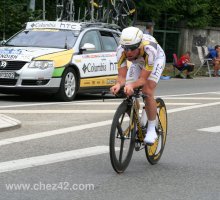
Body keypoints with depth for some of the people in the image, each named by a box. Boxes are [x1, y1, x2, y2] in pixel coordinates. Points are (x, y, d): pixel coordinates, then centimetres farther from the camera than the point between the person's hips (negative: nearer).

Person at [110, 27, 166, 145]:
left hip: (156, 59, -4)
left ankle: (151, 130, -11)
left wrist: (131, 86, -59)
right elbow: (122, 76, -31)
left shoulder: (149, 48, -43)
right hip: (137, 62, 4)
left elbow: (143, 79, -40)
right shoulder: (121, 50, -34)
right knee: (128, 94, -11)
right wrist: (118, 85, -54)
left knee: (147, 92, -24)